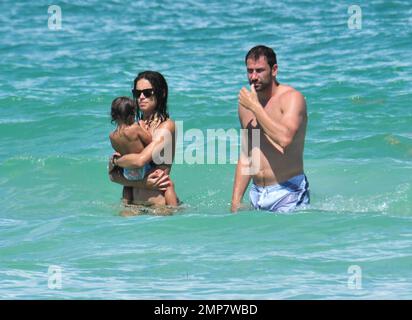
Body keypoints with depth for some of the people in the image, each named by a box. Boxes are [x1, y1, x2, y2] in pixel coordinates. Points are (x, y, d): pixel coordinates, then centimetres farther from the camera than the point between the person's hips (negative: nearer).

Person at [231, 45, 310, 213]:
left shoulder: (292, 98, -8)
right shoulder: (245, 105, 11)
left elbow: (285, 139, -27)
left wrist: (255, 107, -18)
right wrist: (235, 202, 10)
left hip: (288, 194, -6)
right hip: (257, 195, 6)